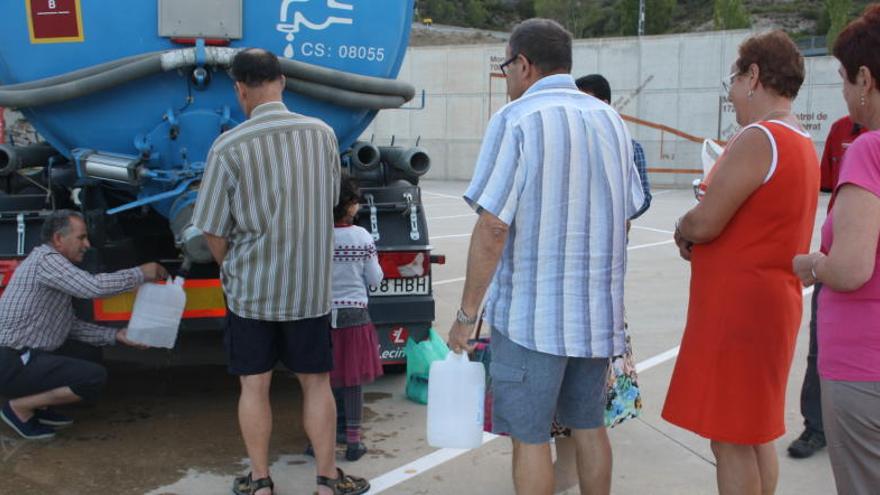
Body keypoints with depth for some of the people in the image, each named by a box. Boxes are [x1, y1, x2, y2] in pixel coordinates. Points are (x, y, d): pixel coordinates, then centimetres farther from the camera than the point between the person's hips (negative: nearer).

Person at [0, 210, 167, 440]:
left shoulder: (53, 262, 17)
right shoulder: (45, 259, -13)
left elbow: (71, 326, 15)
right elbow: (93, 287, -26)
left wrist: (115, 335, 5)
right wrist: (140, 274, -14)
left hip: (25, 356, 10)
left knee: (90, 352, 16)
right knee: (94, 377, -20)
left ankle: (39, 405, 9)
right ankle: (19, 408, -6)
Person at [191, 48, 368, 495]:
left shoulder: (228, 148, -14)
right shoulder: (323, 134, -4)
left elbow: (214, 231, -8)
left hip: (250, 289, -2)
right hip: (311, 286, 2)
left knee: (254, 386, 11)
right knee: (316, 382, 13)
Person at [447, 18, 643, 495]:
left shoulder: (516, 120, -13)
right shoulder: (611, 121, 8)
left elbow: (492, 228, -18)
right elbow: (626, 214, 14)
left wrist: (466, 314, -10)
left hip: (531, 312, -6)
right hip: (598, 310, 7)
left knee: (529, 437, 5)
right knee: (589, 426, 19)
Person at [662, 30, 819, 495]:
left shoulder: (758, 138, -18)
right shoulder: (803, 143, 13)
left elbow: (704, 223, -21)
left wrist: (682, 230, 1)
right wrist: (698, 234, 3)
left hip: (738, 306, -10)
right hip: (773, 299, 10)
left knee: (730, 438, 0)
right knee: (756, 430, 19)